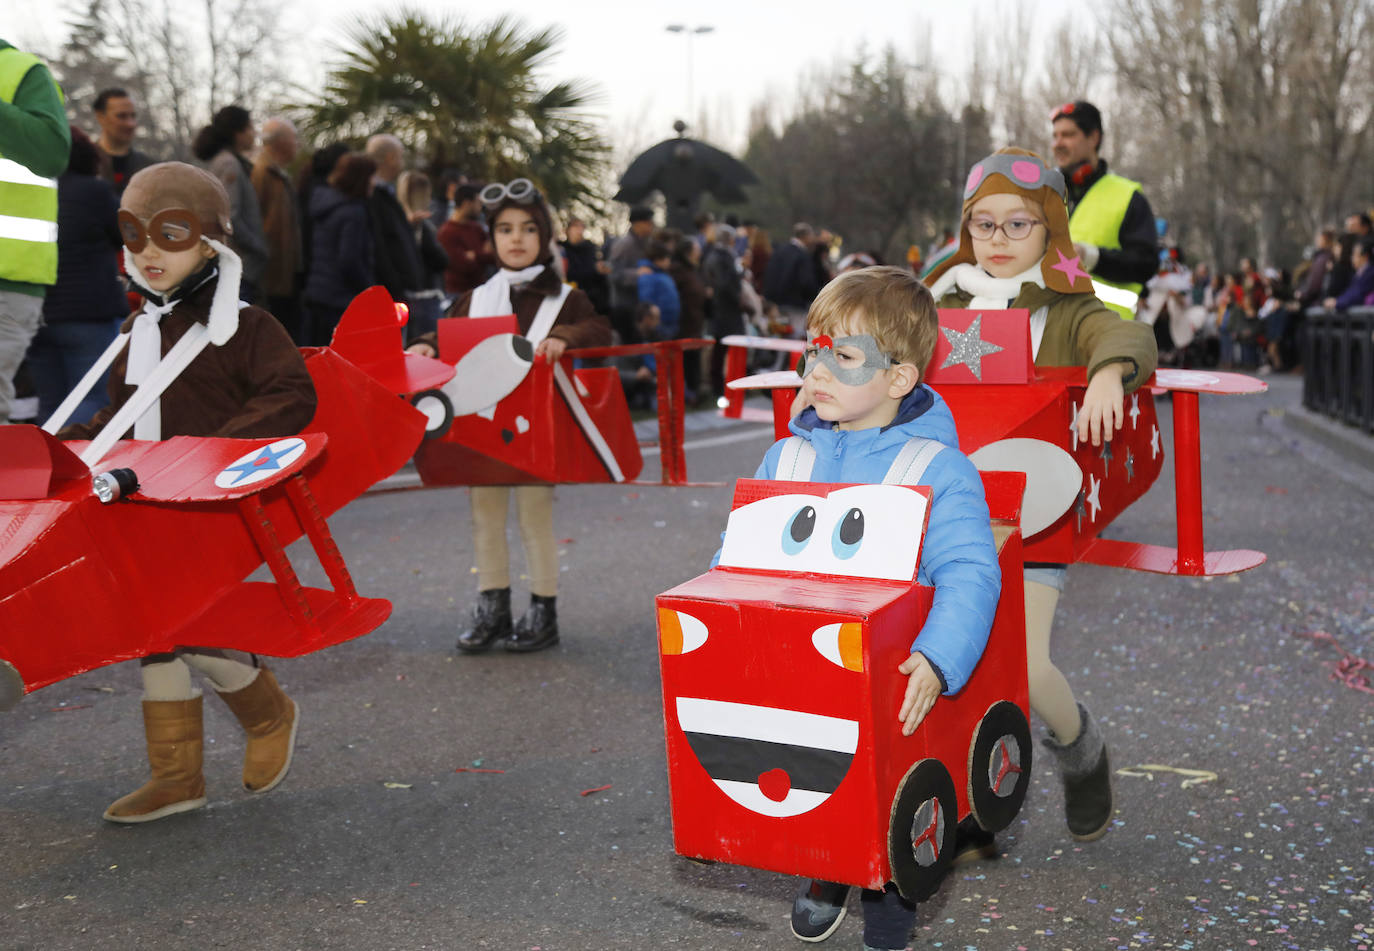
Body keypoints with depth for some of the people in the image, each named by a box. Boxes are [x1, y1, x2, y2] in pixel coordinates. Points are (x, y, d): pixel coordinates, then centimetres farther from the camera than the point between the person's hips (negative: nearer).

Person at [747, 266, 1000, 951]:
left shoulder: (939, 470, -5)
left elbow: (968, 576, -14)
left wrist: (937, 658, -29)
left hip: (891, 676, -4)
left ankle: (892, 889, 12)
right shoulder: (785, 459, 10)